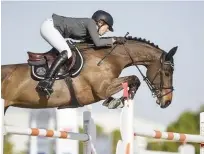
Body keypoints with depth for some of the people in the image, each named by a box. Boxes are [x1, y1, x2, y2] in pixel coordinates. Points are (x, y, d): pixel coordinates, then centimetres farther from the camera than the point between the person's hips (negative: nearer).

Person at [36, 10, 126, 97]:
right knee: (67, 53, -20)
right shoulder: (91, 22, -10)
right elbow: (97, 43, -19)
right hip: (49, 26, -10)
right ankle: (46, 82, -28)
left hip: (51, 27, 10)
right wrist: (114, 40, -10)